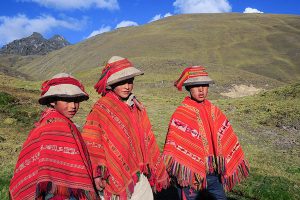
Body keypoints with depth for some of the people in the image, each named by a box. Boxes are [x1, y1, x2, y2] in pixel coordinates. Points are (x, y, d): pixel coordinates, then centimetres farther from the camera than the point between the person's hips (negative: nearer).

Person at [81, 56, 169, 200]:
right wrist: (97, 172, -21)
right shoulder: (101, 109, -10)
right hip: (115, 179, -5)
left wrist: (159, 171, 12)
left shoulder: (137, 107, 7)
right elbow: (91, 143, -13)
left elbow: (147, 140, 10)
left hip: (140, 177, 5)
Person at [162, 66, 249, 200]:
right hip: (191, 174, -4)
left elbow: (228, 139, 9)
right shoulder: (180, 114, -12)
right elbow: (174, 147, -13)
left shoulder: (214, 111, 3)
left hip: (214, 174, 5)